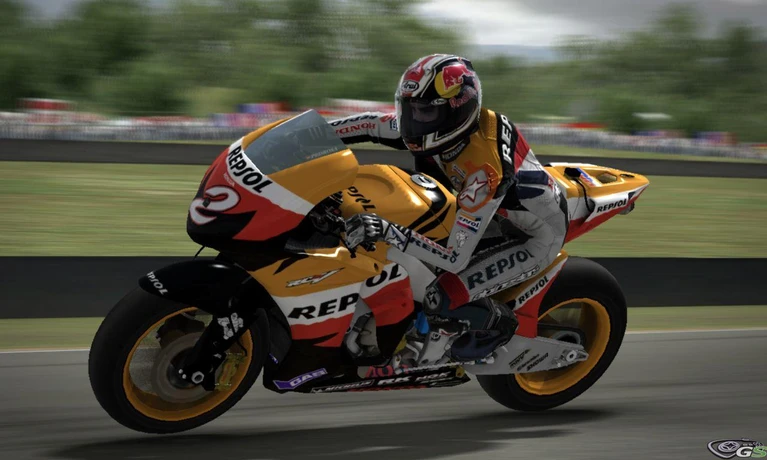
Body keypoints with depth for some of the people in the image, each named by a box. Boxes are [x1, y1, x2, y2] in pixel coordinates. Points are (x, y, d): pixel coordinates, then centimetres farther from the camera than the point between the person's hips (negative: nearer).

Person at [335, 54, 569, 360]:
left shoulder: (486, 169, -38)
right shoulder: (447, 124, -16)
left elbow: (456, 260, -39)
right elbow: (372, 125, -2)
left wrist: (387, 232, -49)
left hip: (538, 237, -9)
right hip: (501, 213, 9)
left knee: (438, 299, -23)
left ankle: (508, 325, 4)